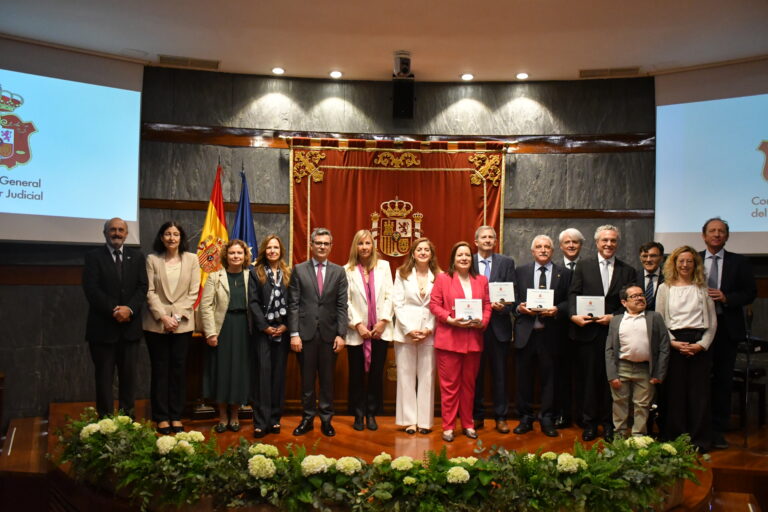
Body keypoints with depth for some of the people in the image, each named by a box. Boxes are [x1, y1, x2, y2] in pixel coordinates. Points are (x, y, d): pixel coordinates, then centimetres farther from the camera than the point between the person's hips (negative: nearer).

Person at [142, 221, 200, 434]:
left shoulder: (191, 259, 3)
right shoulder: (152, 259, 1)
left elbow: (193, 292, -1)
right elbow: (150, 292, -3)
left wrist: (178, 316, -10)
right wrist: (163, 317, -13)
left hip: (183, 323, 1)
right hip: (156, 322, -1)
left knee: (179, 368, 5)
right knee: (160, 369, 5)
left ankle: (176, 416, 13)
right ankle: (161, 417, 12)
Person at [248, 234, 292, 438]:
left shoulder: (288, 274, 9)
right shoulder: (256, 273, 5)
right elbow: (253, 302, -2)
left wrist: (285, 326, -7)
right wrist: (265, 326, -9)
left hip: (283, 330, 2)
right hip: (263, 330, -2)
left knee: (279, 373, 5)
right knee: (263, 371, -5)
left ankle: (275, 418, 12)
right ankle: (261, 421, -2)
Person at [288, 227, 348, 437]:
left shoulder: (339, 272, 6)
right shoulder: (299, 270, 3)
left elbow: (342, 306, 3)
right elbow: (293, 304, -1)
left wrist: (341, 334, -5)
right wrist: (294, 333, -7)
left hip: (329, 334, 1)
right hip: (306, 333, -1)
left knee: (327, 379, 8)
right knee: (307, 379, 8)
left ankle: (326, 419, 19)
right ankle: (307, 418, 20)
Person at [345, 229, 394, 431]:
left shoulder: (384, 266, 6)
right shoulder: (347, 270, 0)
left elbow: (389, 296, 3)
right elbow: (346, 301, -3)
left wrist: (383, 321, -6)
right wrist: (358, 325, -10)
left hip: (380, 330, 1)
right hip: (356, 331, -1)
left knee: (377, 374, 5)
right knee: (357, 375, 6)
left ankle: (371, 414, 17)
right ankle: (358, 415, 17)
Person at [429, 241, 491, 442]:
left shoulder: (481, 280, 11)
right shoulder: (442, 279, 0)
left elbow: (487, 305, 10)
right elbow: (434, 305, -4)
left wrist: (483, 322, -9)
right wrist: (450, 320, -17)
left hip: (473, 340, 4)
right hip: (449, 339, -3)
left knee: (469, 384, 12)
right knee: (450, 384, 1)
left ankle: (468, 424, 23)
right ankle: (448, 426, 10)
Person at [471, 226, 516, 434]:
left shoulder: (506, 262, 5)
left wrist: (503, 307, -18)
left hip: (499, 325, 0)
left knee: (500, 373, 6)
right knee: (475, 373, 8)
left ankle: (501, 417, 15)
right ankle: (477, 416, 19)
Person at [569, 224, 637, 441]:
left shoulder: (628, 271, 8)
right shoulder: (583, 266, 7)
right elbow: (573, 294, 0)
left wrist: (614, 317, -12)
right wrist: (574, 315, -16)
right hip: (588, 332, -1)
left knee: (610, 380, 8)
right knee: (590, 378, 5)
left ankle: (608, 423, 20)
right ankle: (590, 423, 16)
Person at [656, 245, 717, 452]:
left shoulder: (702, 289, 10)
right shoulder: (665, 288, 8)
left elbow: (712, 322, 7)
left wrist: (702, 344, -7)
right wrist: (673, 342, -9)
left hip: (699, 344, 1)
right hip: (673, 344, 0)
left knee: (699, 392, 0)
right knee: (674, 392, 1)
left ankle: (700, 440, 9)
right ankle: (675, 438, 10)